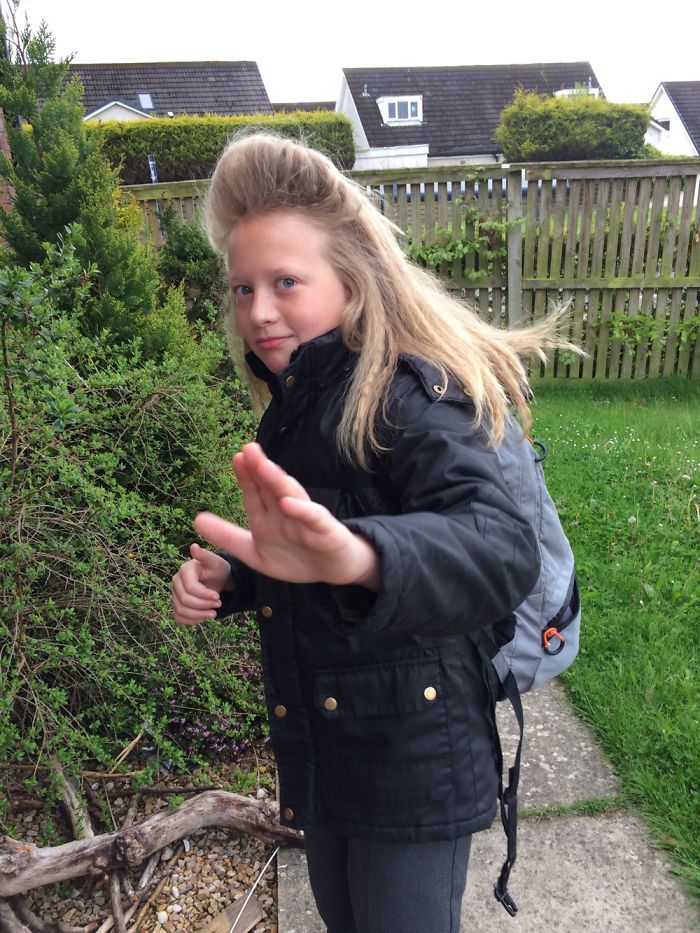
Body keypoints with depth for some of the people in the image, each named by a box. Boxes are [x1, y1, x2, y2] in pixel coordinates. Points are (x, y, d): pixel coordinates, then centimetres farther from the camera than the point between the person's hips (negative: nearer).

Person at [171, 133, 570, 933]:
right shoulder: (293, 408, 3)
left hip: (411, 761, -8)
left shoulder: (407, 397, -23)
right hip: (317, 744, 8)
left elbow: (503, 547, -41)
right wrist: (226, 577, -7)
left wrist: (357, 556, -60)